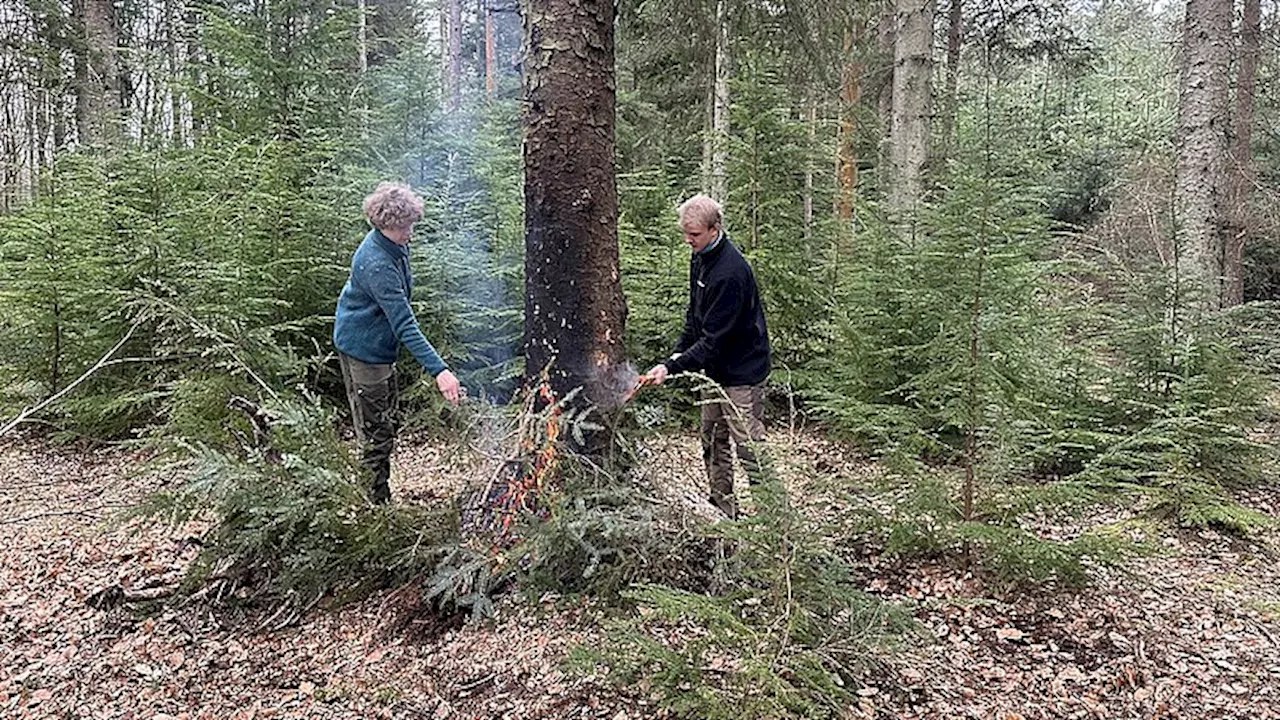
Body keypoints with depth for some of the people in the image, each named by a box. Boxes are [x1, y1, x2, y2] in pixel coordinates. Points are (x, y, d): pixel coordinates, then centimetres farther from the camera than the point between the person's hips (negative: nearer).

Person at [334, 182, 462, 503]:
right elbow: (405, 326, -37)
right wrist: (439, 370, -41)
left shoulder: (395, 246, -3)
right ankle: (376, 501, 12)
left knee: (388, 414, 21)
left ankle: (380, 492, 37)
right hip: (363, 348, -10)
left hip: (379, 344, 10)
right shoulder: (376, 265, -32)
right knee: (375, 432, -1)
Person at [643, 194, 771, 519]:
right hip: (715, 366, 10)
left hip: (741, 369, -10)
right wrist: (679, 351, 6)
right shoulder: (700, 256, 4)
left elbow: (715, 338, -27)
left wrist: (672, 367, -29)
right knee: (713, 440, 16)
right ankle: (722, 504, 28)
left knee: (748, 444, -6)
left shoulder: (730, 272, -26)